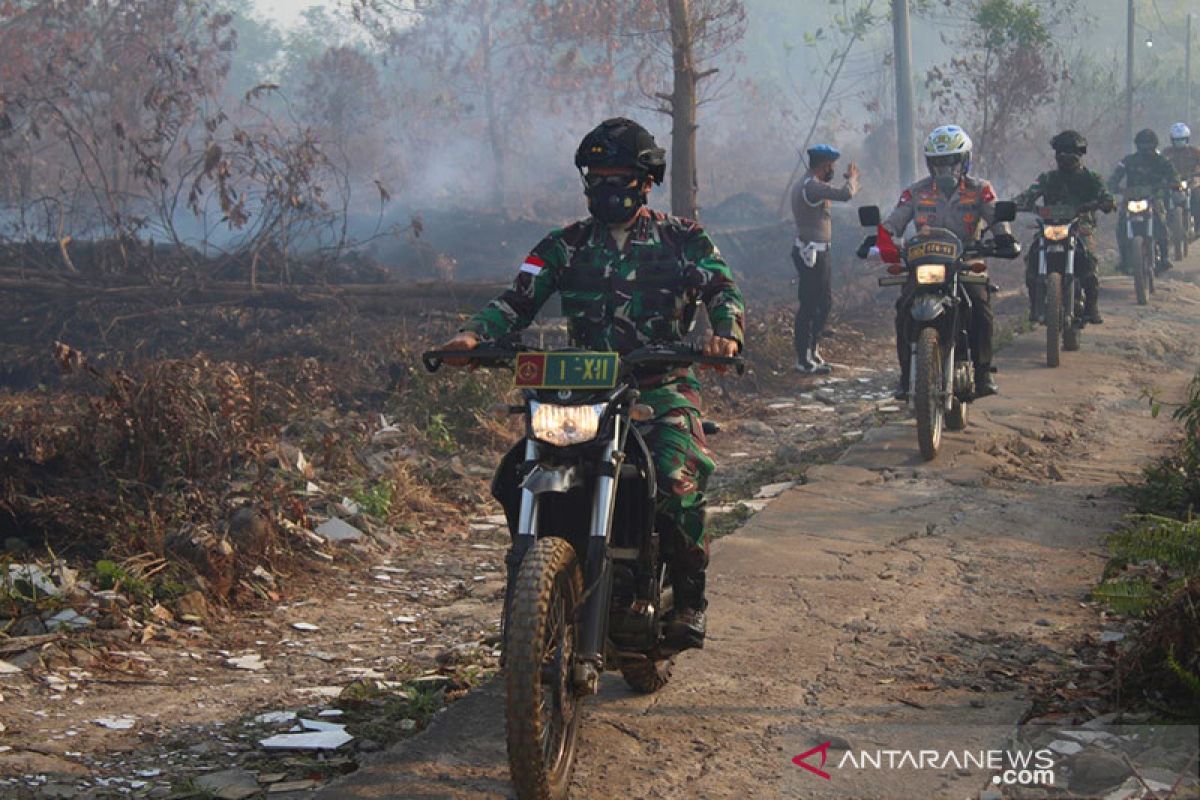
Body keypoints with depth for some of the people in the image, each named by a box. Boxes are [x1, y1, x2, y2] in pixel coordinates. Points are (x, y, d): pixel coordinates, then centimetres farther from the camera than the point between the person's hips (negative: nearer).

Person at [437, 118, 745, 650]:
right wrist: (474, 333, -12)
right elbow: (519, 299, 7)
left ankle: (689, 597, -5)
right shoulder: (567, 244, 13)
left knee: (677, 482, -27)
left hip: (661, 386, -2)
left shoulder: (681, 239, 9)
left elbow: (722, 289, -1)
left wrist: (726, 331, -24)